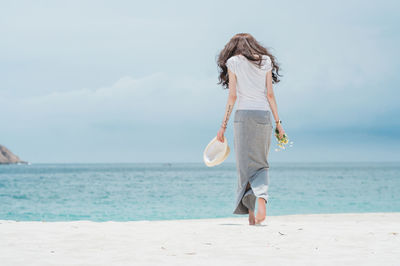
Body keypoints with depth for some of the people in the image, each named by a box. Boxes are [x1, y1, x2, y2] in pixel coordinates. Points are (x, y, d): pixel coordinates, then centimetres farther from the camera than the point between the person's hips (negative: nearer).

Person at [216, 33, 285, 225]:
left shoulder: (233, 62, 3)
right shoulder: (266, 61, 10)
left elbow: (232, 97, -2)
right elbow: (270, 95, 5)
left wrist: (223, 125, 1)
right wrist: (278, 122, 9)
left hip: (244, 115, -2)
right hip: (264, 115, 2)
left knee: (246, 164, 0)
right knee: (261, 163, 11)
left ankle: (251, 214, -9)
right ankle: (261, 199, -13)